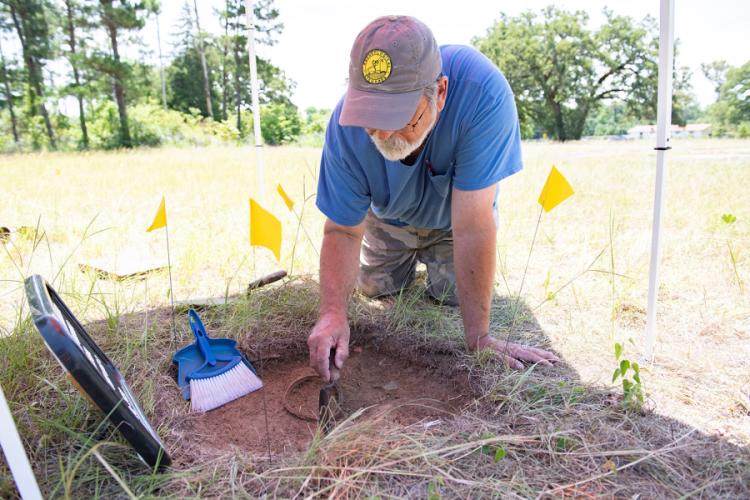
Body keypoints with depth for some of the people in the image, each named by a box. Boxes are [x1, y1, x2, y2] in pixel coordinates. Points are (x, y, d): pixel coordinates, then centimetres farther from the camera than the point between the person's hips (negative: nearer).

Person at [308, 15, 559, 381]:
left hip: (453, 218, -1)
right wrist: (333, 312, -42)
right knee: (374, 288, 7)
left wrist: (477, 338, -38)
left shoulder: (482, 92, -42)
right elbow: (342, 230, -26)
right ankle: (413, 257, 39)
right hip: (391, 218, 2)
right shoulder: (346, 124, -33)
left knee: (453, 294, -9)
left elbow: (472, 225, -42)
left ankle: (434, 257, 26)